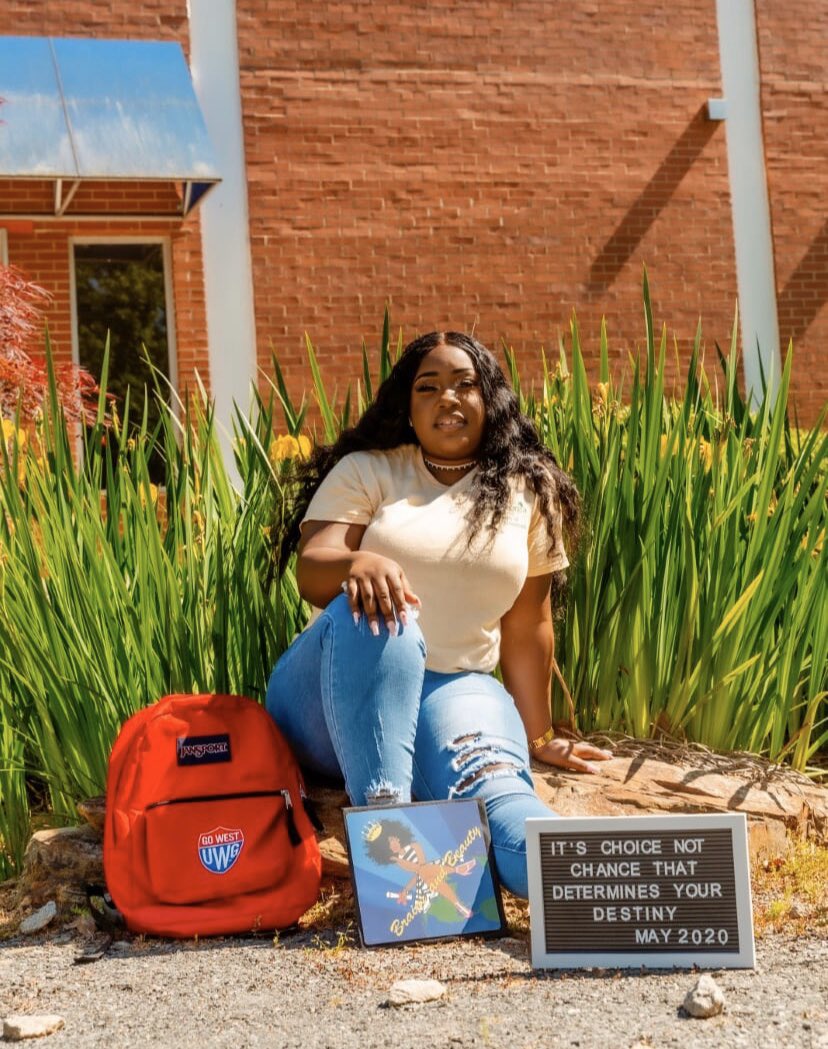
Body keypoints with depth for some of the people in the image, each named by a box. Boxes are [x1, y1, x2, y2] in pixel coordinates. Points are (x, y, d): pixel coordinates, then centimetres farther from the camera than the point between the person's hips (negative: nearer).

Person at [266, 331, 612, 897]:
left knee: (496, 792, -33)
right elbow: (311, 572, -11)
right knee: (372, 614, -36)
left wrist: (537, 737, 14)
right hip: (341, 689, -1)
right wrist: (359, 562, -34)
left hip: (456, 689, 1)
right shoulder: (364, 471, 4)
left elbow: (527, 627, 12)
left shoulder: (528, 492, 9)